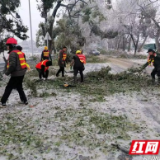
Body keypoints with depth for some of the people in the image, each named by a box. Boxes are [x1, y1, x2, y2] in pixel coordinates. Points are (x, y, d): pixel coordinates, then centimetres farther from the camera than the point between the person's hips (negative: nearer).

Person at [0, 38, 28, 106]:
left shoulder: (12, 53, -16)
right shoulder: (20, 52, 12)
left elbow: (12, 65, -25)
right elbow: (23, 63, 16)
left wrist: (7, 72, -13)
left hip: (16, 74, -8)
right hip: (21, 73, 9)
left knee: (8, 88, 2)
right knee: (19, 87, 20)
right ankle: (24, 100, 21)